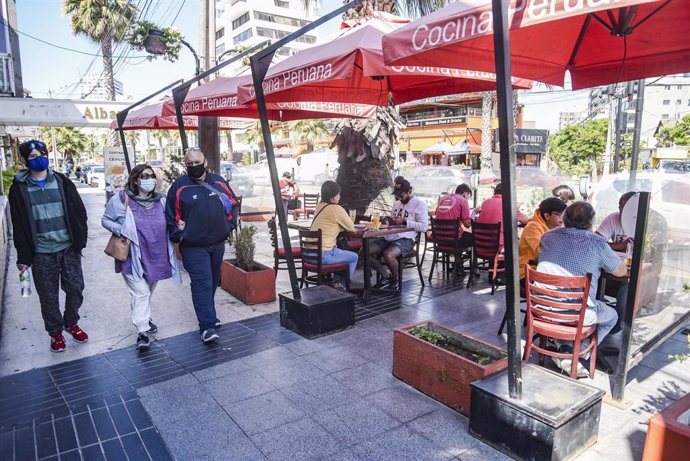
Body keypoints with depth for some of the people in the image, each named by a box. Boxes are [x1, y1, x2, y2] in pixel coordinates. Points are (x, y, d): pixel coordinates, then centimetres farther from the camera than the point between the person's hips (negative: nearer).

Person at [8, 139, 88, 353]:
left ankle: (71, 323, 31)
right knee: (48, 296, 8)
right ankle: (55, 332, 27)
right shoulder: (19, 188, -1)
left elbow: (79, 212, 3)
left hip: (69, 248, 1)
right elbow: (19, 225, -1)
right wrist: (23, 256, -3)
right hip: (41, 253, -1)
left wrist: (81, 240, -3)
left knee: (75, 289, 7)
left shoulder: (62, 182, 3)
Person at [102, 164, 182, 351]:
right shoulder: (122, 199, -8)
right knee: (141, 293, -9)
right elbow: (105, 220, 1)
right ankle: (142, 332, -2)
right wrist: (121, 231, -15)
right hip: (133, 257, -5)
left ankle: (144, 319, 42)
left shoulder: (161, 201, 4)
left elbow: (168, 225, 18)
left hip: (155, 257, 5)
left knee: (148, 292, 21)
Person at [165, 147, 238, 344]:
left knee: (213, 281, 17)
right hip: (193, 247, -5)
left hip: (218, 243, 5)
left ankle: (207, 315, 36)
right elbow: (171, 215, -1)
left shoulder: (218, 181, 5)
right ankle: (207, 326, -8)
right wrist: (178, 236, -8)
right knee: (202, 283, -11)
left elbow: (233, 204, 15)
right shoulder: (179, 186, -5)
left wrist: (230, 225, 6)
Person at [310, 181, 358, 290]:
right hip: (322, 255, -8)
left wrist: (340, 226, 6)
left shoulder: (319, 206, 8)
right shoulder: (337, 209, -15)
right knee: (353, 257, 13)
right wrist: (343, 226, 14)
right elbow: (351, 228, -4)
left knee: (341, 252, 31)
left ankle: (336, 282, 32)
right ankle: (341, 286, 22)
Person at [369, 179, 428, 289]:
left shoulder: (420, 205, -2)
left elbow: (424, 227, -12)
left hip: (405, 239, -7)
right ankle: (385, 277, 4)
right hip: (389, 236, 8)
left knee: (388, 255, -35)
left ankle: (395, 279, -4)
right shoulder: (396, 204, 22)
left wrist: (404, 222, -15)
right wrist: (390, 221, 8)